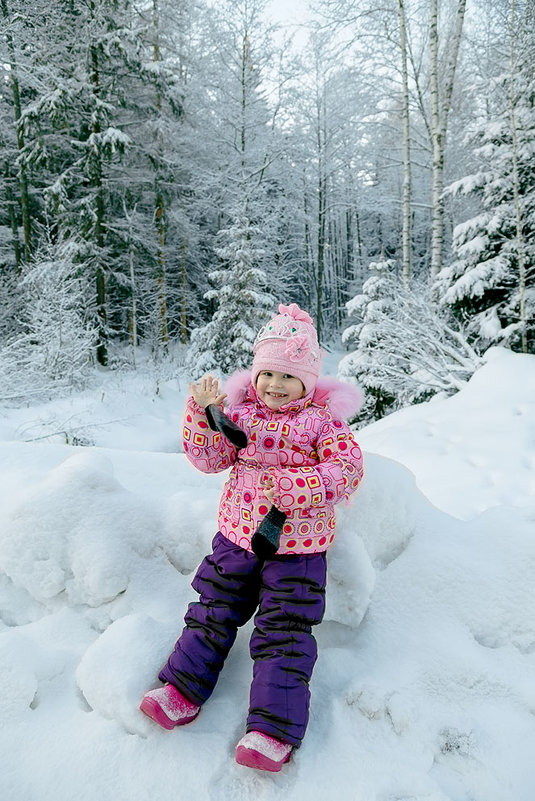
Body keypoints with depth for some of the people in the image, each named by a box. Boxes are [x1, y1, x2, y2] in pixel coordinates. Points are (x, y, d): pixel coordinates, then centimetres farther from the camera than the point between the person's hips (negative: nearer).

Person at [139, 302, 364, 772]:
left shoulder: (323, 418, -7)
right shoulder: (241, 411, 3)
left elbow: (347, 468, -17)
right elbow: (209, 458, 0)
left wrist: (291, 486, -28)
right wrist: (203, 411, -14)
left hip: (297, 544, -3)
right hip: (237, 534, 4)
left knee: (284, 632, 1)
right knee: (214, 611, 12)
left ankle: (274, 730, 9)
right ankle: (184, 690, 26)